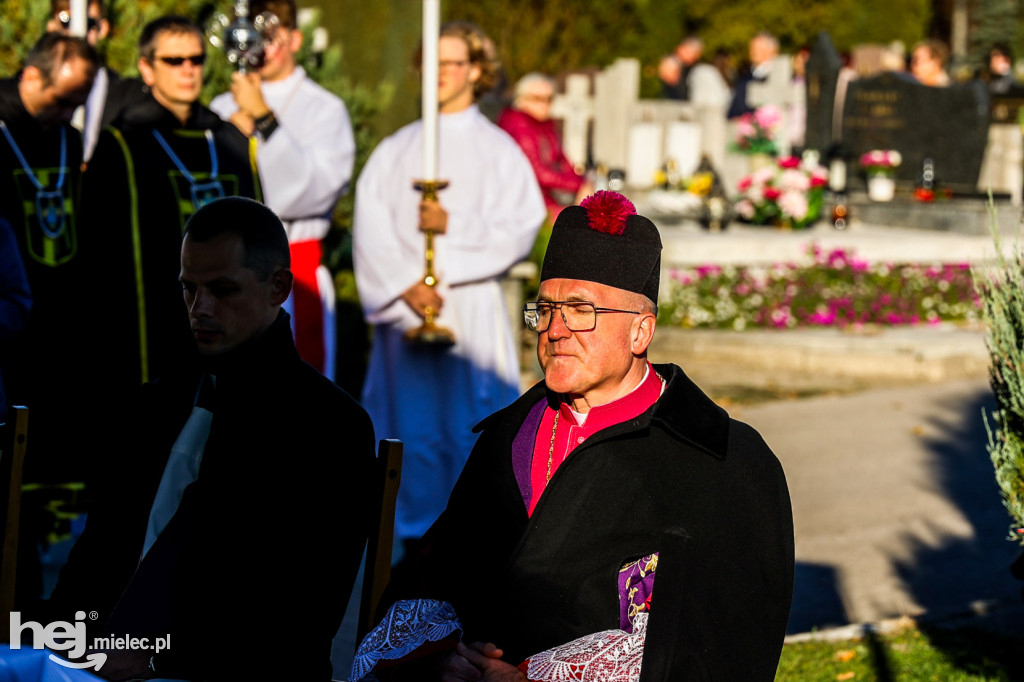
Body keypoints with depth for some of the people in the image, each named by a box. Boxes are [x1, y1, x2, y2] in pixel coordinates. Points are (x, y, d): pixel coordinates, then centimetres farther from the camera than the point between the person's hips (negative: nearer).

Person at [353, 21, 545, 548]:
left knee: (469, 421, -4)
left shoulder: (497, 150, 7)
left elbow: (520, 228, -3)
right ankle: (415, 537, 8)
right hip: (405, 308, 2)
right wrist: (404, 285, -13)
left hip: (472, 307, -2)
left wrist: (453, 225, -17)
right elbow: (370, 227, 1)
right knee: (411, 422, 1)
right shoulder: (396, 150, 11)